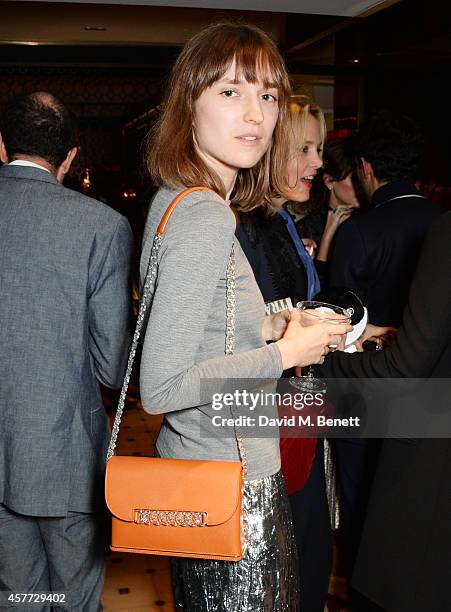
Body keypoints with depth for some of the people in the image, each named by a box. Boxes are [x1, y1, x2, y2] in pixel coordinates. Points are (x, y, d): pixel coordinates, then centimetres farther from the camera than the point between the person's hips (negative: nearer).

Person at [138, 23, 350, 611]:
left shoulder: (172, 200, 6)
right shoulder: (207, 219, -23)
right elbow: (160, 388, -27)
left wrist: (262, 329, 7)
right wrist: (283, 352, -18)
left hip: (187, 460, 10)